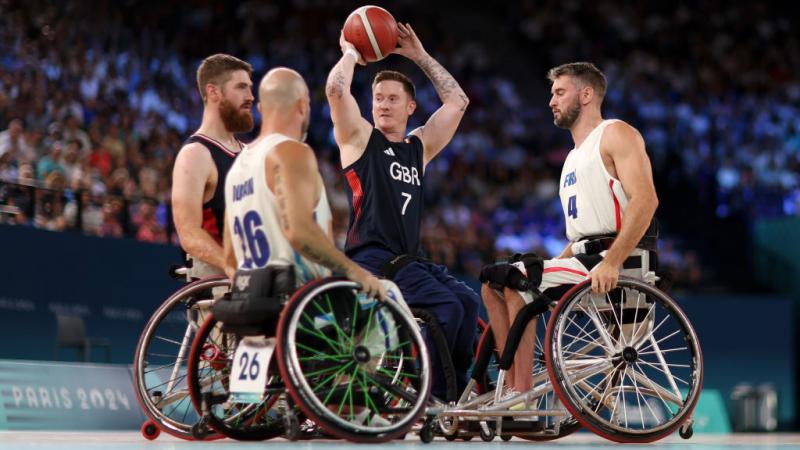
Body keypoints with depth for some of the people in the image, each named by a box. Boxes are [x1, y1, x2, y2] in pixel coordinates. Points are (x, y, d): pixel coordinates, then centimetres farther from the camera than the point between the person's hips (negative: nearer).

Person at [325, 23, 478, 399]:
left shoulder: (419, 146, 20)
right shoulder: (359, 137, 4)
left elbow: (457, 100, 23)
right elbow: (336, 89, -11)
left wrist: (420, 57, 23)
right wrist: (350, 53, 7)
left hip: (409, 258, 7)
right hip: (371, 258, -7)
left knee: (467, 301, -13)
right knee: (446, 306, -24)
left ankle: (456, 393, -6)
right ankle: (429, 396, -18)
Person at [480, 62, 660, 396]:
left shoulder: (615, 134, -4)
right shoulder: (575, 157, 26)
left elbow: (645, 200, -19)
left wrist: (612, 263, -28)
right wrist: (553, 268, 12)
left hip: (622, 263, -10)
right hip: (586, 261, 10)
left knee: (519, 280, -21)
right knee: (493, 282, 6)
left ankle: (522, 395, -20)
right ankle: (512, 388, 0)